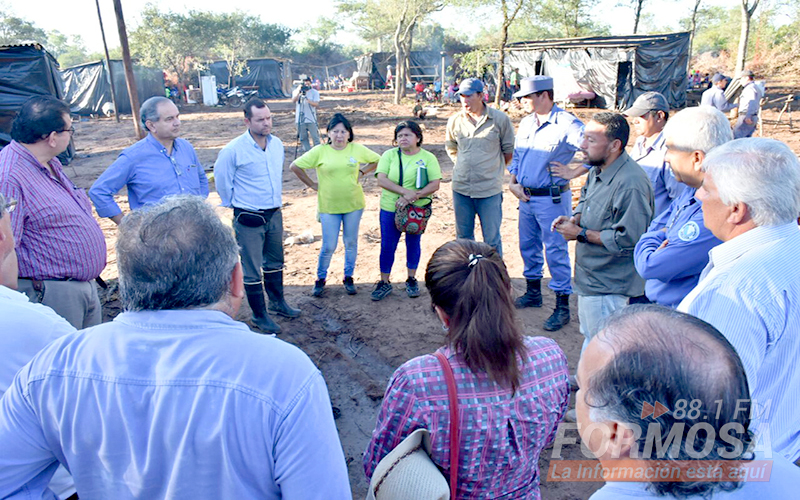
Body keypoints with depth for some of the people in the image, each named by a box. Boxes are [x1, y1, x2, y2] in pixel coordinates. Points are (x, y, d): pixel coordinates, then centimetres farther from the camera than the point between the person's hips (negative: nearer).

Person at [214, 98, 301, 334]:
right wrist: (234, 202, 6)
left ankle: (278, 303, 40)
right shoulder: (233, 150, -18)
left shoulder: (277, 144, 1)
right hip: (248, 218, -6)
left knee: (274, 262, 21)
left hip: (274, 214, 6)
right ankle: (259, 315, 19)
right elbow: (221, 178, -4)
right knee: (252, 270, 4)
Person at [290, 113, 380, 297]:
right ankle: (320, 279, 23)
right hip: (329, 206, -2)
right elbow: (295, 166, -4)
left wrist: (361, 172, 2)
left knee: (351, 243, 12)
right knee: (329, 246, 1)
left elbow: (377, 160, 11)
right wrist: (312, 185, -2)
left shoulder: (357, 149, -2)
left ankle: (349, 278, 29)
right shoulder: (320, 151, -8)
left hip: (353, 204, 2)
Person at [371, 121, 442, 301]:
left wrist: (413, 197, -22)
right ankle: (385, 283, 18)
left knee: (413, 244, 12)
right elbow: (381, 180, -11)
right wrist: (405, 192, -23)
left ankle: (412, 280, 30)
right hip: (390, 209, 0)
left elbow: (435, 185, -10)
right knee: (387, 245, 4)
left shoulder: (428, 157, -2)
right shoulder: (389, 155, 0)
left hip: (417, 209, 0)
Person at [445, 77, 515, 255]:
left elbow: (509, 150, 7)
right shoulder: (455, 121, 3)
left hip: (490, 190, -3)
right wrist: (464, 166, 13)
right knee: (463, 237, 14)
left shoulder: (499, 119, -5)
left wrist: (493, 169, 8)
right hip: (461, 189, 3)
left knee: (492, 239, 3)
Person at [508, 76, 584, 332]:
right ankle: (533, 293, 36)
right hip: (526, 197, 8)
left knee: (556, 251, -2)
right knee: (528, 246, 17)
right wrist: (513, 183, 5)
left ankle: (562, 306, 9)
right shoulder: (526, 123, 10)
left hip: (552, 199, -7)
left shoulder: (567, 124, -14)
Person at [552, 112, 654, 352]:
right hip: (590, 277, 10)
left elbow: (629, 239, -29)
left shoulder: (630, 183, -27)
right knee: (589, 335, 27)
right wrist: (575, 218, 1)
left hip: (607, 286, -10)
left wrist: (581, 234, -22)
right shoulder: (598, 170, 3)